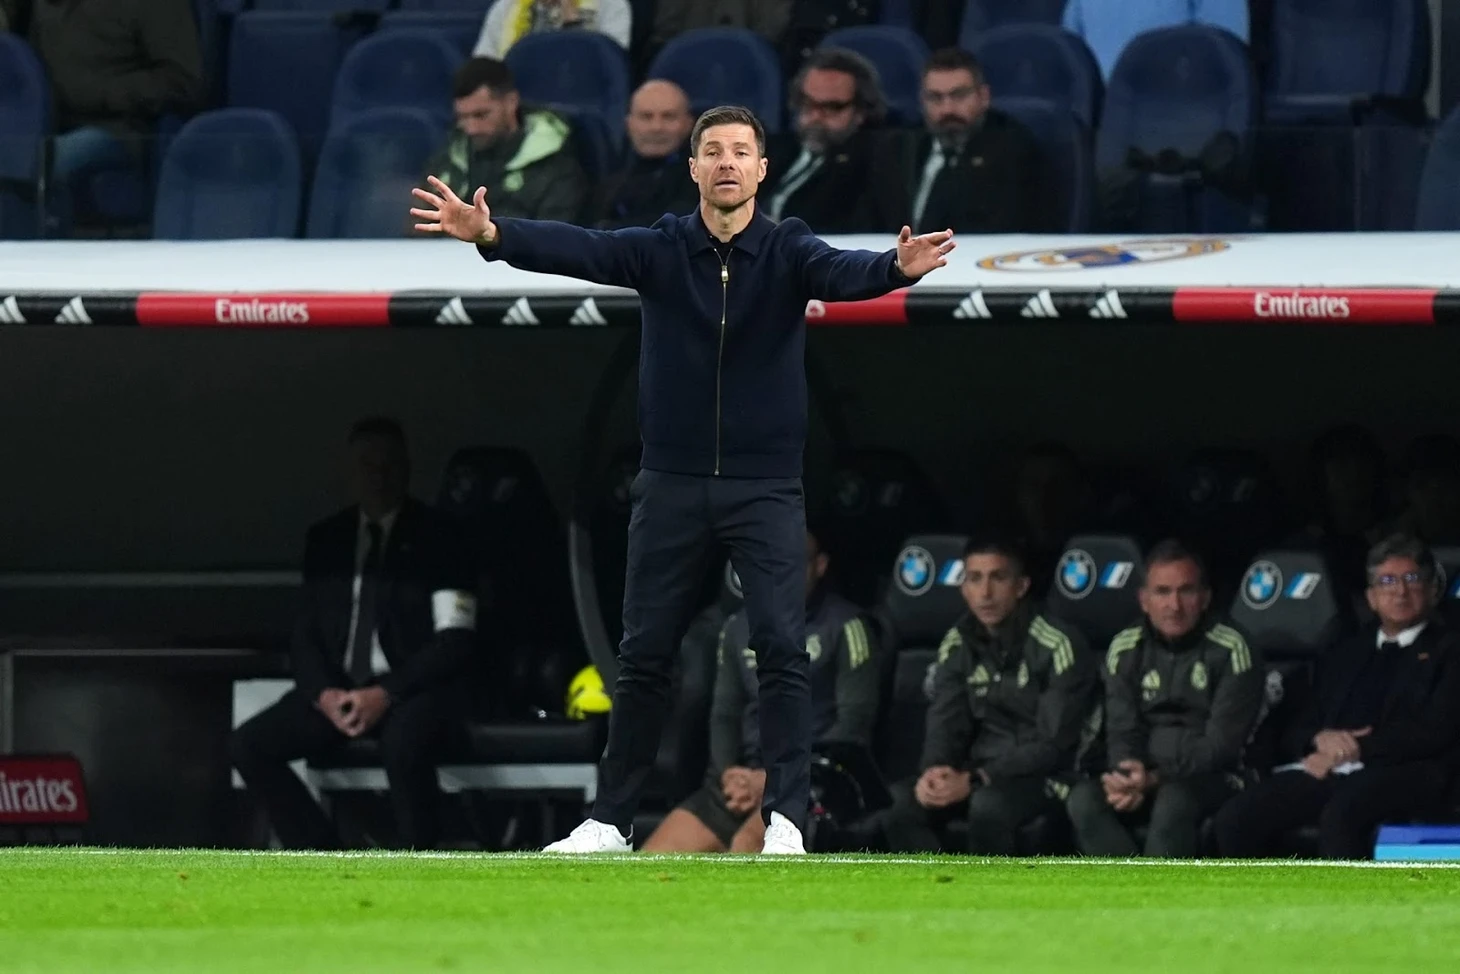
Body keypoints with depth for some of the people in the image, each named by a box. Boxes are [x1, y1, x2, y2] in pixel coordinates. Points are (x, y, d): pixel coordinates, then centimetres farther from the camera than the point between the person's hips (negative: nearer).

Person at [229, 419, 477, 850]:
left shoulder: (435, 538, -2)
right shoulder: (327, 540, 12)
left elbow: (455, 641, -9)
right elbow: (306, 633, 12)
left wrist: (386, 695, -20)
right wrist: (324, 693, -10)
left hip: (410, 689, -5)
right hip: (338, 689, 5)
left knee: (403, 743, -39)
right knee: (248, 746, -16)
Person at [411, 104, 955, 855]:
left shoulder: (788, 251, -4)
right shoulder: (659, 250, -2)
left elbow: (843, 273, -24)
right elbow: (578, 250, -17)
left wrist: (898, 268, -48)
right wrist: (491, 235, -35)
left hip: (765, 487, -1)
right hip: (672, 484, 2)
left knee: (780, 646, -11)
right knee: (644, 654, 7)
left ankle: (786, 818, -8)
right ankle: (610, 819, 17)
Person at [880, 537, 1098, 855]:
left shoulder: (1057, 646, -14)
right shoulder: (958, 645, 5)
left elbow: (1053, 745, -17)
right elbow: (946, 722, 3)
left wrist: (975, 781, -27)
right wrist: (934, 771, -22)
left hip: (1048, 776, -5)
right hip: (982, 772, 5)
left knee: (989, 804, -38)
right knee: (899, 803, -22)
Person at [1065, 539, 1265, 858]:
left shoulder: (1230, 652, -6)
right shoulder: (1125, 650, 7)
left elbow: (1222, 744, -12)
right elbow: (1122, 733, 4)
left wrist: (1156, 779, -25)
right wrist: (1129, 779, -21)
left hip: (1212, 780, -4)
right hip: (1144, 779, 4)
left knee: (1173, 799, -38)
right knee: (1084, 799, -27)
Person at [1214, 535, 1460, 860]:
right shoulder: (1344, 655, 28)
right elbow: (1297, 733, 24)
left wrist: (1354, 749, -7)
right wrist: (1321, 739, -2)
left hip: (1403, 772, -6)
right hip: (1327, 771, 6)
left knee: (1339, 817, -39)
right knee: (1235, 819, -20)